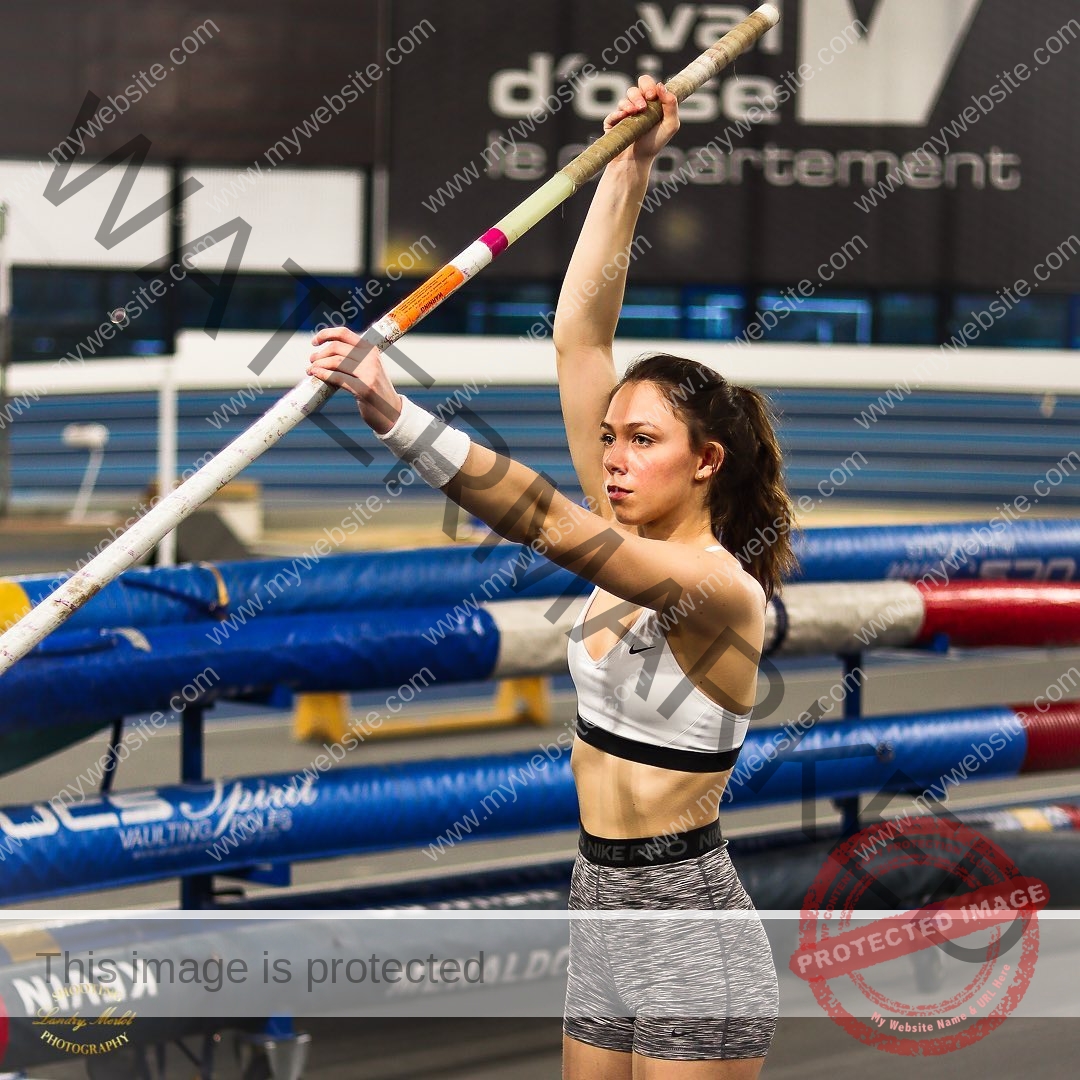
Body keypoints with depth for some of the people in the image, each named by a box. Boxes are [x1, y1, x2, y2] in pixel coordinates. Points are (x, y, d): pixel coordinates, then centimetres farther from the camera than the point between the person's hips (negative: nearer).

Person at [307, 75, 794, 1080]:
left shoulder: (719, 586, -18)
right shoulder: (635, 541, 5)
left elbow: (554, 527, -33)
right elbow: (579, 336, 3)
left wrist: (394, 414, -39)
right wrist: (626, 167, -1)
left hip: (688, 934, -9)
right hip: (603, 913, 9)